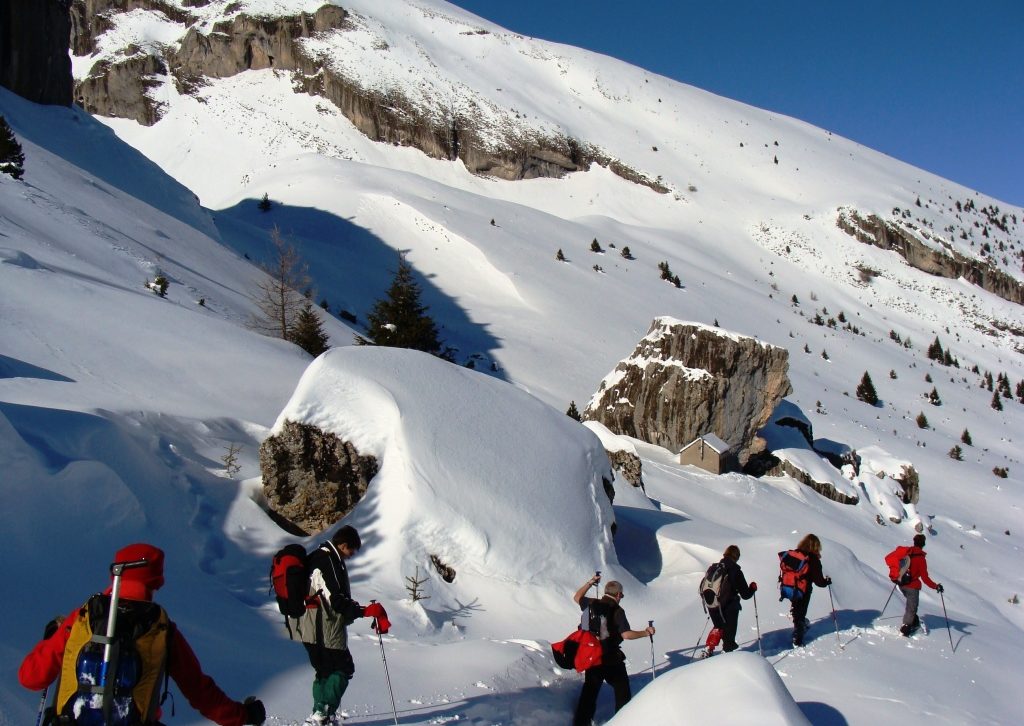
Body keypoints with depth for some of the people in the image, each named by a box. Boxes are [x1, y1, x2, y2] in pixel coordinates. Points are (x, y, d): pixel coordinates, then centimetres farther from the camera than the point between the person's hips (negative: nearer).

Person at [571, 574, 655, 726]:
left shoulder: (592, 604, 0)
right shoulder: (617, 611, -14)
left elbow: (577, 598, 20)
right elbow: (626, 634, -22)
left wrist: (589, 583, 24)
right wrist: (646, 633, -11)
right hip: (611, 658, -5)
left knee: (589, 691, 15)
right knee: (622, 691, 12)